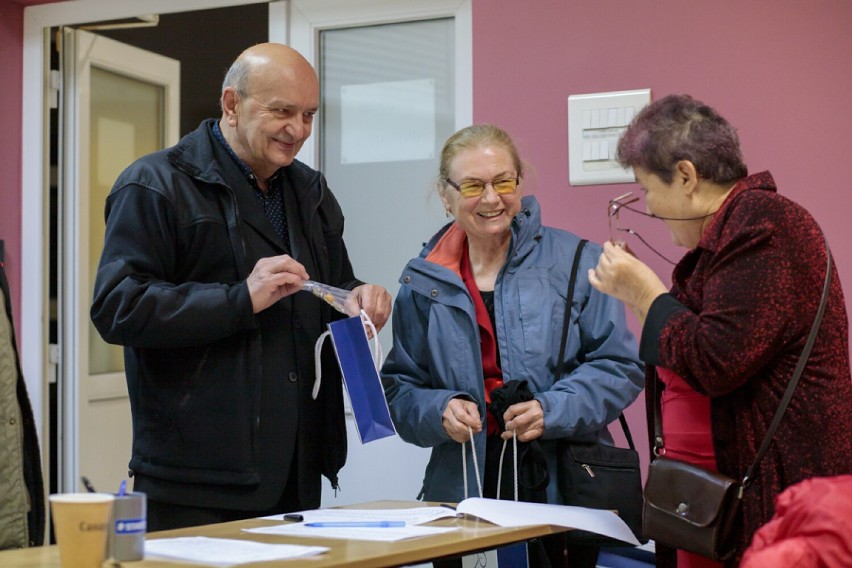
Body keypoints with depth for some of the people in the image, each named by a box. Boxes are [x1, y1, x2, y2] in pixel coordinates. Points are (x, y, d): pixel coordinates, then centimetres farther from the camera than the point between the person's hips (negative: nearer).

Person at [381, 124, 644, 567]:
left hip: (562, 485, -1)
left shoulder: (574, 261, 0)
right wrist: (440, 411, -10)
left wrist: (553, 410, -15)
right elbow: (400, 387, 11)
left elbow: (619, 365, -1)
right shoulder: (422, 283, 8)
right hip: (463, 485, 2)